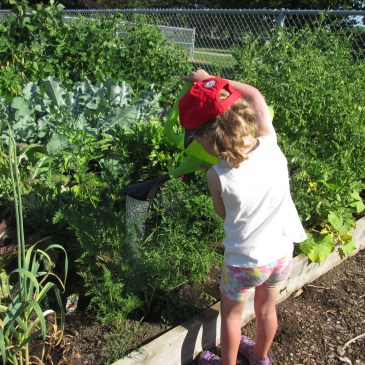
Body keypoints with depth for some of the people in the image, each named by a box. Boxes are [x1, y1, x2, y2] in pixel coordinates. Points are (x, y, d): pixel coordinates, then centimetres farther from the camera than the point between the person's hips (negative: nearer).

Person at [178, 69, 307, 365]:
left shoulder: (217, 176, -26)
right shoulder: (270, 144, -17)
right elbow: (255, 96, -1)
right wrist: (211, 80, 5)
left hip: (244, 260, -5)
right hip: (282, 252, 5)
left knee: (231, 315, 23)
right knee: (267, 309, 28)